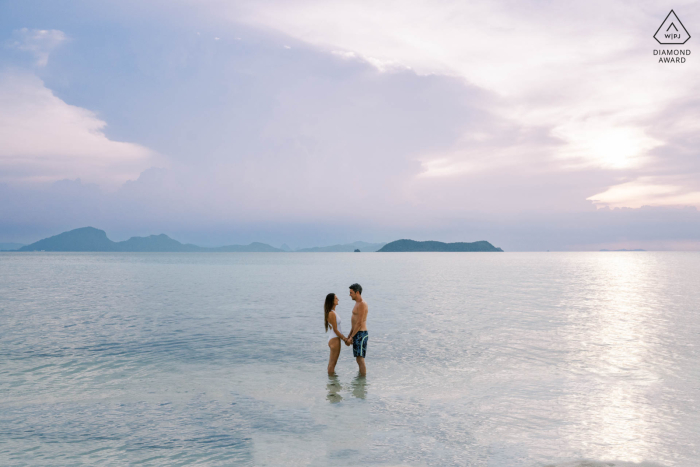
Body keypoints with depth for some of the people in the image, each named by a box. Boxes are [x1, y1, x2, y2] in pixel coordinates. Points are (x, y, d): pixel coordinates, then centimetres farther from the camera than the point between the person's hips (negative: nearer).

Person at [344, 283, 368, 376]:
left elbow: (359, 323, -20)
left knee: (360, 359, -8)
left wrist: (351, 337, -16)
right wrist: (349, 336, 15)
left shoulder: (362, 304, -16)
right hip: (357, 334, 10)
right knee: (358, 360, 14)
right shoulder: (358, 303, 16)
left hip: (361, 334, -10)